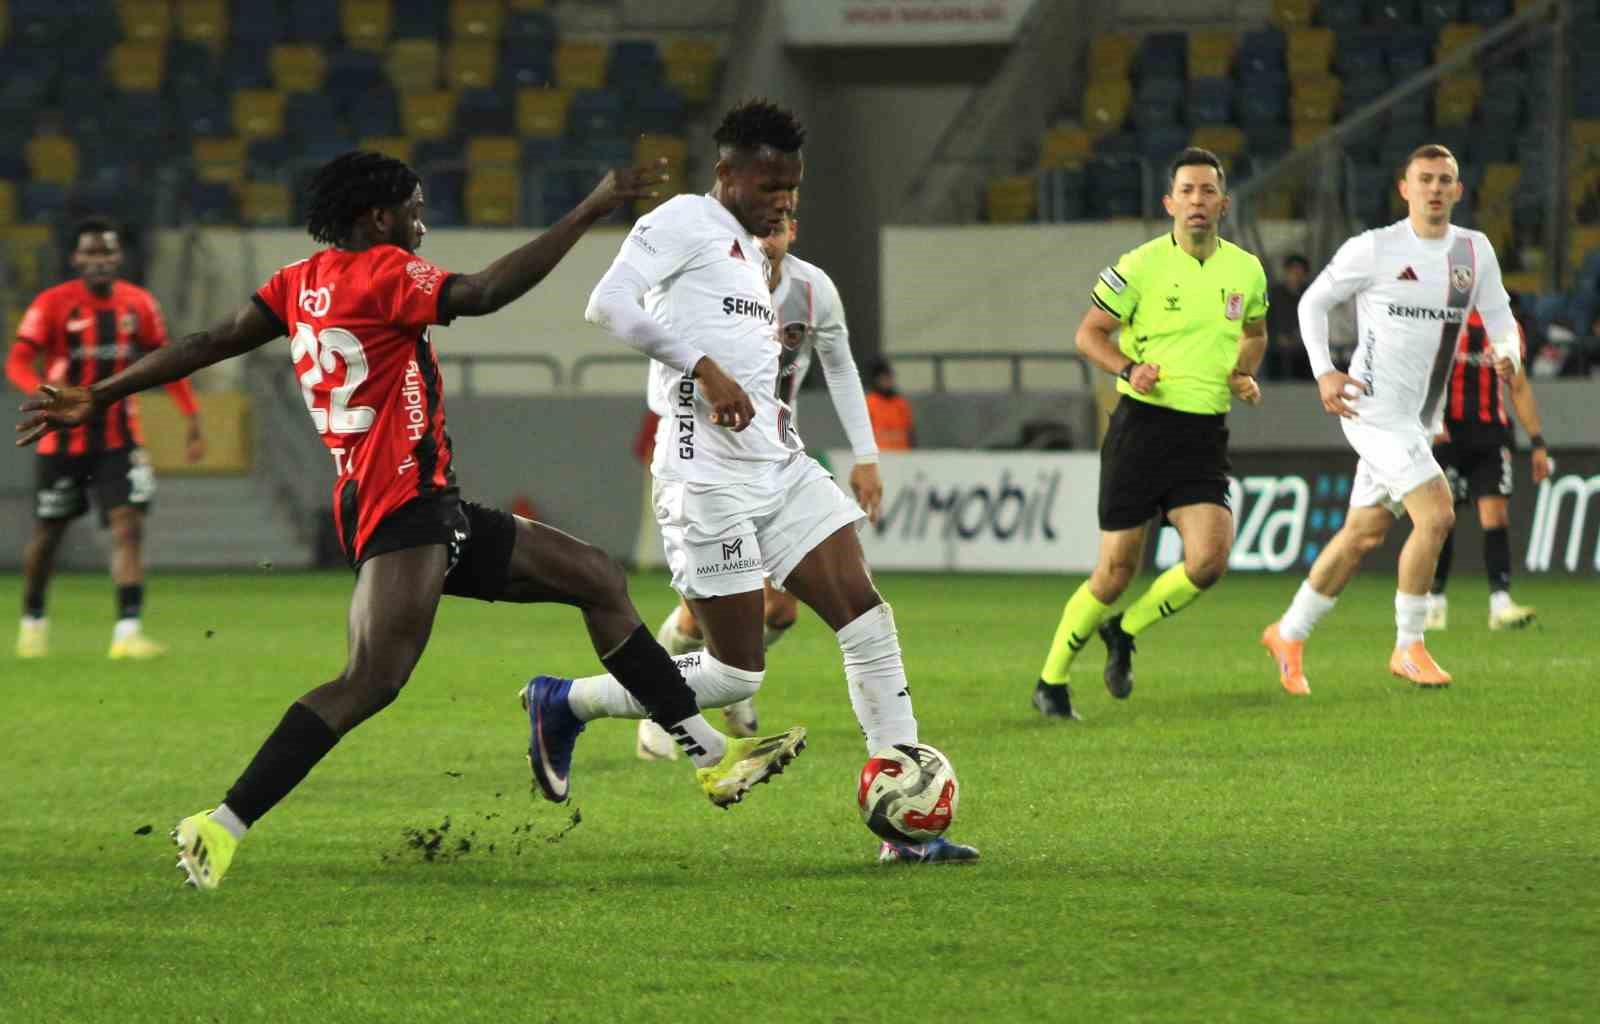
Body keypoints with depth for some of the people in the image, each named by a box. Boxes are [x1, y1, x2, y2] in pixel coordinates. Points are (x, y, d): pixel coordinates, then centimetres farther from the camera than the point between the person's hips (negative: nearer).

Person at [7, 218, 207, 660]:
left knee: (129, 525, -15)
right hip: (64, 439, -2)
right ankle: (32, 622, 34)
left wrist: (193, 418, 7)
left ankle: (127, 631, -19)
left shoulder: (139, 304, 2)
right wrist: (44, 392, -37)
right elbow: (18, 363, -16)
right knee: (47, 533, 10)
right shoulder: (53, 304, -9)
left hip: (120, 437, 2)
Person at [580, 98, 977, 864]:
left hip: (780, 469, 9)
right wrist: (704, 368, -24)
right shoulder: (686, 222, -5)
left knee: (865, 614, -3)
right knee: (735, 675, -7)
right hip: (710, 479, -9)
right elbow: (610, 303, -20)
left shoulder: (751, 256, 23)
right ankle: (567, 704, 13)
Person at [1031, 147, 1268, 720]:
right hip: (1142, 425, -3)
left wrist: (1245, 374, 6)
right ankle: (1051, 681, 18)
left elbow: (1254, 333, 26)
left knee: (1209, 559, -17)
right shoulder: (1141, 266, -6)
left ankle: (1125, 632, 12)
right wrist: (1129, 369, -16)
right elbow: (1088, 333, 2)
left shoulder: (1246, 271, 7)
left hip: (1205, 436, 3)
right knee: (1117, 570, -2)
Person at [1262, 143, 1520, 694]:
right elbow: (1312, 302, 1)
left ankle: (1288, 636, 27)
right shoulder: (1374, 249, -8)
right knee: (1436, 515, -18)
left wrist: (1507, 354, -15)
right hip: (1375, 408, -7)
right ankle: (1408, 648, -7)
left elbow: (1499, 318, 8)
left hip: (1418, 418, 7)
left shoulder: (1475, 250, 6)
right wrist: (1324, 373, -10)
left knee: (1363, 535, 13)